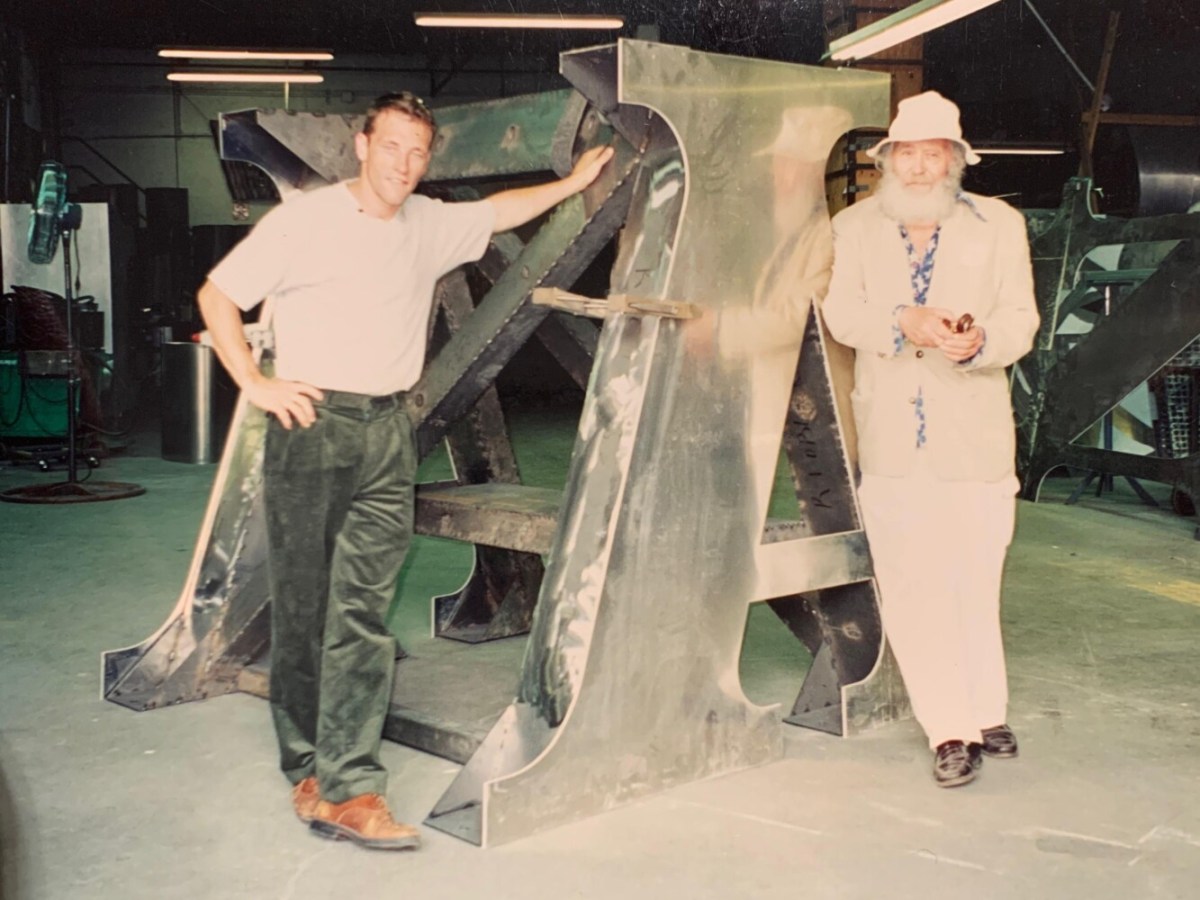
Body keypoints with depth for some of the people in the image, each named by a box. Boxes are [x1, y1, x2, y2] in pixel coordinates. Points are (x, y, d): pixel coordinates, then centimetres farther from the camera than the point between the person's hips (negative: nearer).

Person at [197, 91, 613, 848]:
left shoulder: (431, 226, 12)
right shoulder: (304, 220, -3)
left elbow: (501, 212, 30)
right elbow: (218, 295, 0)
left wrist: (575, 183, 31)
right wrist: (254, 383, -6)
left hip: (388, 431, 4)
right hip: (312, 424, -4)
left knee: (365, 609, -1)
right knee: (302, 605, 1)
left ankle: (345, 786, 1)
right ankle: (309, 765, 15)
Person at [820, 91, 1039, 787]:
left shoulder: (999, 225, 6)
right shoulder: (856, 227, 9)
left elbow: (1021, 319, -1)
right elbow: (841, 313, -3)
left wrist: (979, 339, -25)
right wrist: (904, 320, -23)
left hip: (973, 436, -1)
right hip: (889, 438, 1)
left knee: (974, 585, 3)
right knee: (909, 590, 0)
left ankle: (985, 713, 23)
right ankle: (950, 730, 10)